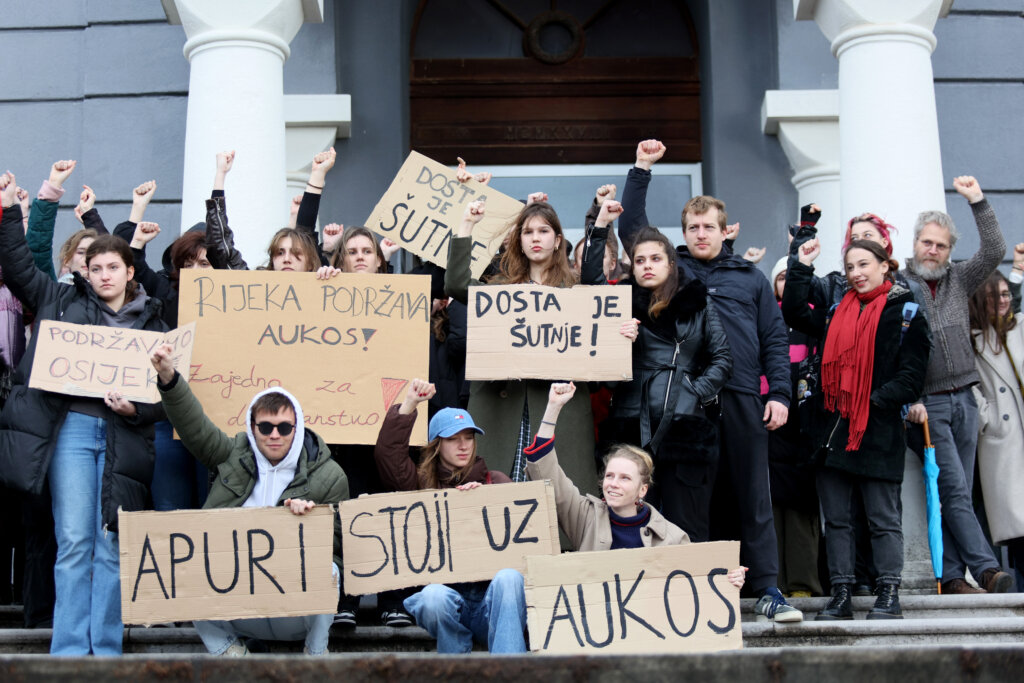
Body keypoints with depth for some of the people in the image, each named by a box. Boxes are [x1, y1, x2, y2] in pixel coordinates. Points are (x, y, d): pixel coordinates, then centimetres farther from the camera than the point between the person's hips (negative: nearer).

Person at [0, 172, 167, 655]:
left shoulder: (150, 321, 12)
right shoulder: (63, 302, 14)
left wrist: (137, 409, -10)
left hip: (123, 436, 0)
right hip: (70, 428, 0)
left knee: (113, 546, 1)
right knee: (74, 542, -4)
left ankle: (106, 649, 7)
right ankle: (69, 650, 0)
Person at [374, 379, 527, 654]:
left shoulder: (495, 480, 19)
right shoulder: (421, 483, 15)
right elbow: (387, 453, 2)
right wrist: (408, 405, 0)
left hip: (490, 597, 1)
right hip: (447, 590, -1)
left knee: (508, 577, -33)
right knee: (433, 596, -35)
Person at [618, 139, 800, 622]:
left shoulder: (751, 278, 17)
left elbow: (775, 339, 13)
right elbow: (631, 229, 10)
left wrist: (779, 393, 3)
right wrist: (641, 169, 7)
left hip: (742, 398, 0)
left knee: (753, 495, 1)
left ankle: (767, 590, 4)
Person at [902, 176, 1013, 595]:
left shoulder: (959, 280, 13)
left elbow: (995, 251, 3)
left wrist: (977, 202, -2)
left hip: (963, 400, 5)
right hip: (926, 404, -5)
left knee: (956, 494, 4)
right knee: (954, 490, -12)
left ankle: (952, 576, 6)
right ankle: (986, 569, -13)